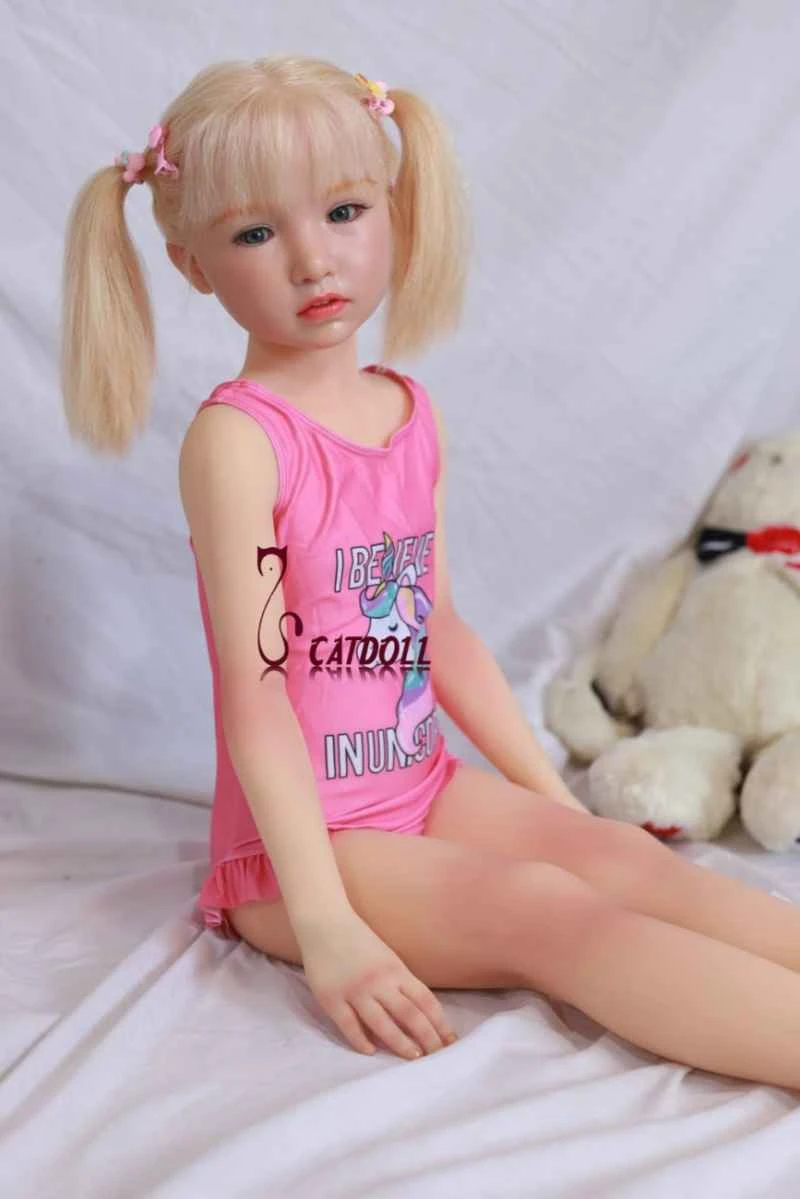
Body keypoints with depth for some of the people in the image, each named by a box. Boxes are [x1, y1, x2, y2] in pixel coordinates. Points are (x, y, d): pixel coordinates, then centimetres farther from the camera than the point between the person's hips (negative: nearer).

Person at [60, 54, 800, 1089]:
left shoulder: (414, 417, 6)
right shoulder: (235, 438, -16)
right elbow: (254, 690, -20)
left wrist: (554, 796, 13)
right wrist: (327, 926, -24)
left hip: (425, 787, 7)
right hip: (297, 843, -6)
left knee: (621, 854, -13)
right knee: (547, 910, -22)